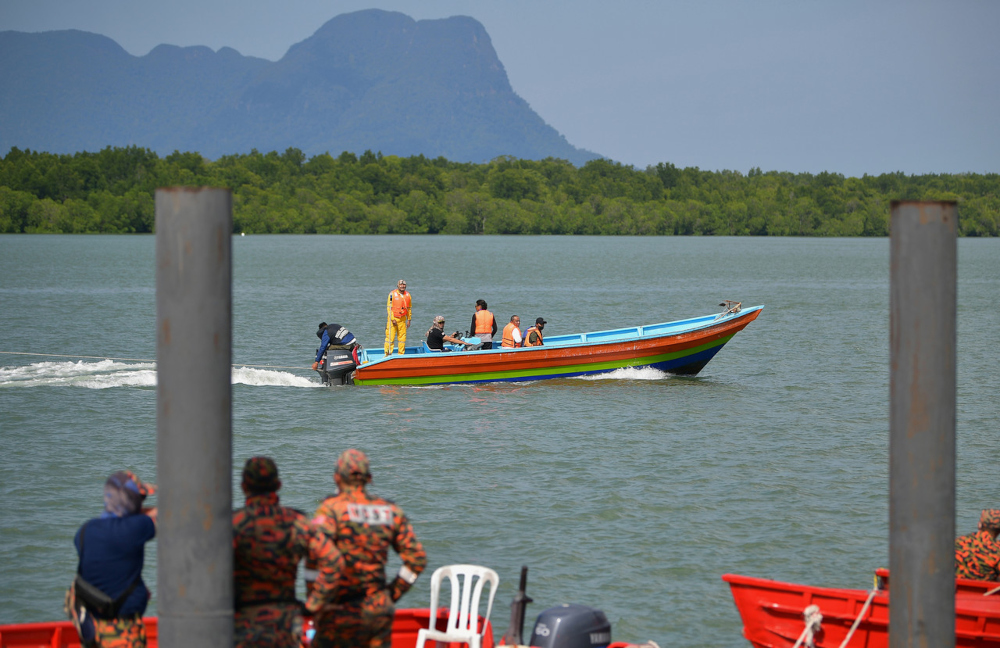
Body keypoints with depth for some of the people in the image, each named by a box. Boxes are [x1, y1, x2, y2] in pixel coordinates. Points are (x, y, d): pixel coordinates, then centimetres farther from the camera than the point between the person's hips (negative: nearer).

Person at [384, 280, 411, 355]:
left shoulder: (407, 295, 6)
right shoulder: (392, 294, -8)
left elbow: (409, 308, 14)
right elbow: (389, 307, -9)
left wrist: (409, 320, 10)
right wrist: (392, 319, -15)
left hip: (402, 319, 4)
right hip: (393, 319, -4)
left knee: (402, 338, 5)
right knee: (390, 337, -6)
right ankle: (387, 354, -2)